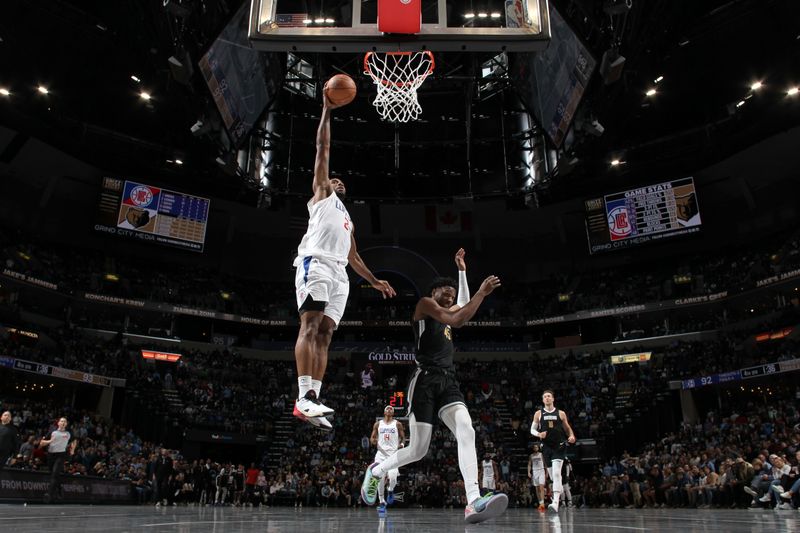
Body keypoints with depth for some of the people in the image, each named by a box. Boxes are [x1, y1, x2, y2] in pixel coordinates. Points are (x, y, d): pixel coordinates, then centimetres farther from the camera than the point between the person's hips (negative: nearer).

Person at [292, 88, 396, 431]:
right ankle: (304, 397, -28)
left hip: (339, 273, 7)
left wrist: (374, 281, 28)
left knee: (324, 334, -4)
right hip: (316, 263, -7)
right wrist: (327, 110, 16)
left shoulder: (346, 217, 38)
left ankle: (313, 399, -9)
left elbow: (353, 256, 36)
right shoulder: (321, 192, 22)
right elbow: (323, 149, 16)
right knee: (310, 326, -19)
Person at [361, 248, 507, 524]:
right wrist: (482, 292, -10)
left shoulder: (445, 312, 24)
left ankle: (474, 502, -32)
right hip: (426, 379, -7)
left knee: (466, 432, -20)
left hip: (448, 381, 7)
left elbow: (463, 306, 43)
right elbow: (457, 321, -15)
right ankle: (376, 470, 25)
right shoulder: (425, 304, 1)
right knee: (418, 450, -4)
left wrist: (462, 270, 38)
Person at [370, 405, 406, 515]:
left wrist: (402, 444, -13)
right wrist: (373, 441, -12)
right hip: (381, 453, 2)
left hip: (393, 454, -2)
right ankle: (382, 502, 10)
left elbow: (403, 437, 9)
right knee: (380, 479, -6)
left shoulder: (398, 424, 8)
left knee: (392, 478, -18)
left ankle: (391, 491, 18)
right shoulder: (378, 424, 11)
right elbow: (372, 437, 12)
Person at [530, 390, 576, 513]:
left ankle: (555, 503, -23)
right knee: (552, 475, 11)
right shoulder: (538, 414, 6)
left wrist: (572, 436, -8)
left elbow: (568, 428, 13)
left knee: (556, 473, -17)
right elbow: (532, 430, 7)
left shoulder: (561, 413, 4)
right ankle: (560, 490, 41)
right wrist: (539, 434, -15)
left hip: (559, 447, -3)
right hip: (546, 447, 3)